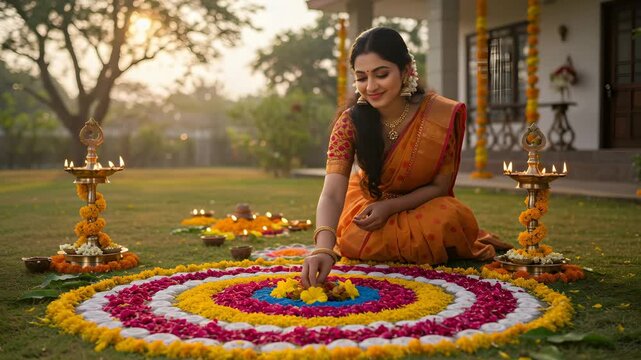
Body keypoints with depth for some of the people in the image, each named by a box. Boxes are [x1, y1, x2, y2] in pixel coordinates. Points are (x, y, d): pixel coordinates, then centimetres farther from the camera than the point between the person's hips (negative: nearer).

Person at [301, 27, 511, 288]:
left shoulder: (443, 115, -24)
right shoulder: (350, 123, -23)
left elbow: (440, 185, -12)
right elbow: (332, 194, -34)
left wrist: (389, 207, -26)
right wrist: (324, 249, -53)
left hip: (424, 205, -2)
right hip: (369, 202, 3)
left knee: (448, 219, -34)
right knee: (355, 240, -27)